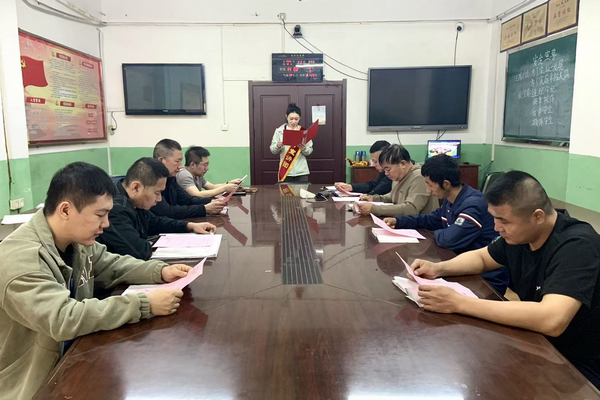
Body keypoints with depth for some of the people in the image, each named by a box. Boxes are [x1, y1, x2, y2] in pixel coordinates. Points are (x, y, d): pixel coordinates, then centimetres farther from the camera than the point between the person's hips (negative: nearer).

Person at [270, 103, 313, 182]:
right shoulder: (279, 131, 0)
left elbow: (310, 151, 4)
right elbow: (273, 150, 2)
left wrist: (304, 148, -16)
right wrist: (278, 146, -18)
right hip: (285, 172, -1)